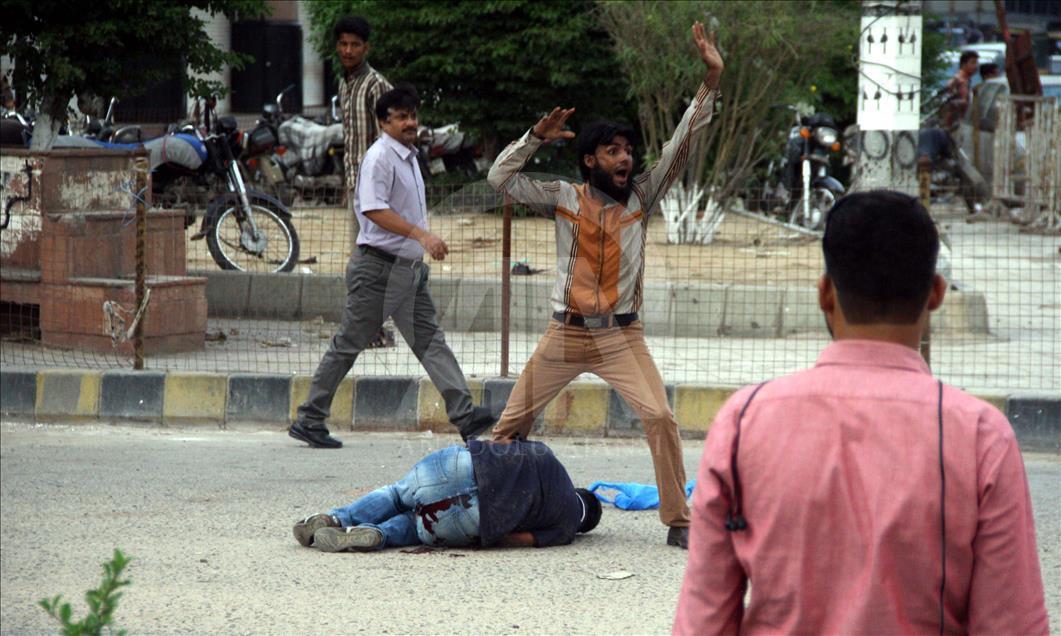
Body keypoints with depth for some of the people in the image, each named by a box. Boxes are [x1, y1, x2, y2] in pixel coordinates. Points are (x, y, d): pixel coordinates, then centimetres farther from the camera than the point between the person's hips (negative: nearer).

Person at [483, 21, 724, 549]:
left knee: (660, 417, -18)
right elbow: (501, 178, 0)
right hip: (565, 334, 1)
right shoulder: (564, 198, 2)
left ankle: (678, 521, -10)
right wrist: (537, 136, -11)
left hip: (621, 336, -1)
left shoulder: (641, 197, 2)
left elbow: (681, 146, -5)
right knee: (512, 422, 8)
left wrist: (711, 81, -13)